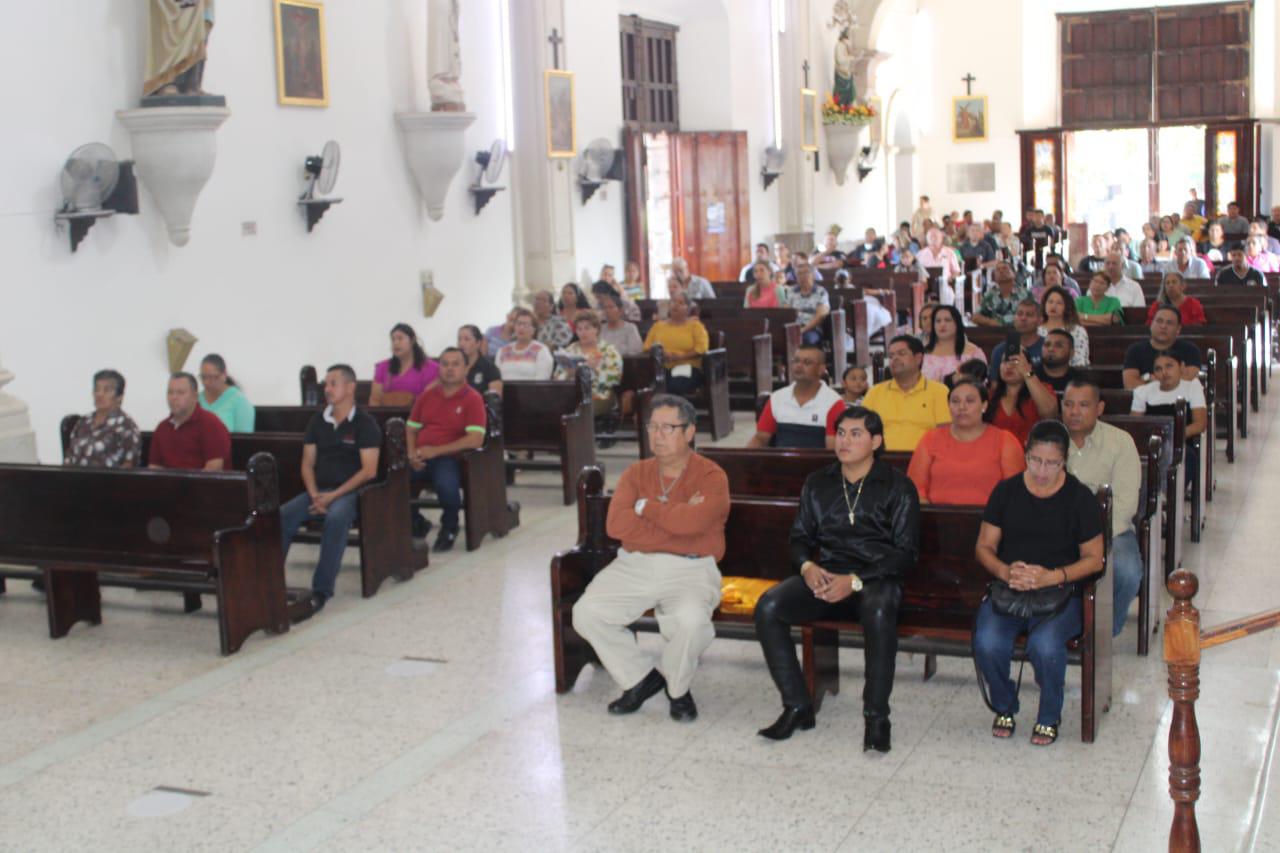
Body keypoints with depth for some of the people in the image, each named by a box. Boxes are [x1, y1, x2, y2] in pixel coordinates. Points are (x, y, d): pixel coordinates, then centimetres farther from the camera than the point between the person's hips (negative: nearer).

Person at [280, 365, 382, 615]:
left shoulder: (365, 423, -2)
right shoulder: (318, 421, 15)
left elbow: (369, 471, -9)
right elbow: (308, 464, 14)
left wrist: (333, 496, -15)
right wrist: (314, 495, -5)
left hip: (349, 491, -5)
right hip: (319, 491, 5)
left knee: (336, 518, -38)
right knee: (281, 516, -24)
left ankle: (321, 592, -34)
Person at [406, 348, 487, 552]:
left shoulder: (472, 399, -2)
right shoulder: (427, 396, 16)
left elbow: (475, 440, -13)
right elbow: (411, 428, 20)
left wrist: (436, 450, -16)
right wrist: (412, 453, -2)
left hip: (450, 458, -5)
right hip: (421, 459, 5)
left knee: (446, 485, -37)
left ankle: (449, 528, -3)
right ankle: (415, 524, 7)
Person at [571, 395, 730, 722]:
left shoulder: (711, 476, 0)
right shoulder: (636, 473, 12)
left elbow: (691, 522, -20)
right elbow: (616, 524, -6)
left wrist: (646, 507, -5)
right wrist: (676, 518, -10)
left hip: (689, 569, -4)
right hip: (633, 566, 4)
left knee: (690, 621, -34)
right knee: (585, 613, -17)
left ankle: (677, 688, 0)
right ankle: (641, 678, 7)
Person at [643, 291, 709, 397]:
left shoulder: (695, 325, 11)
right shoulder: (658, 325, 21)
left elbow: (701, 349, -2)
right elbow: (647, 347, 15)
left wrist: (680, 357, -13)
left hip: (687, 368, -2)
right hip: (662, 369, 2)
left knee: (676, 385, -37)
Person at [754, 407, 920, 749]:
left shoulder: (897, 486, 3)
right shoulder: (817, 483, 16)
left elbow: (906, 553, -2)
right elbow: (800, 537, 18)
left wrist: (855, 581, -15)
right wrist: (807, 567, -7)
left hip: (876, 577, -4)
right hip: (824, 576, 4)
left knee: (879, 613, -39)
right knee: (767, 607, -23)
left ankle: (876, 716, -23)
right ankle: (797, 707, -13)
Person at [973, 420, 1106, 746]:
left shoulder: (1080, 497, 2)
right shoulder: (1006, 491, 8)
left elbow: (1094, 558, 2)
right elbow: (984, 546, 11)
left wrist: (1051, 577, -13)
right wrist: (1005, 572, -11)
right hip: (1007, 589, 2)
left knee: (1045, 644, -32)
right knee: (987, 642, -28)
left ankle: (1049, 716, -1)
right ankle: (1004, 707, 5)